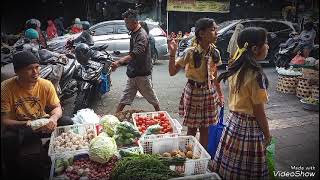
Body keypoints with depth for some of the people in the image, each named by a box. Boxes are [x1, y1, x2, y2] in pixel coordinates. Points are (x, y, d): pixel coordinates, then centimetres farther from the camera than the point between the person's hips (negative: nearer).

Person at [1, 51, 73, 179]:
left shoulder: (46, 85, -12)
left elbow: (57, 107, -5)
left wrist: (53, 118, -29)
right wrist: (24, 124, -36)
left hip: (42, 123, 3)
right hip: (18, 127, -2)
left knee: (68, 123, -19)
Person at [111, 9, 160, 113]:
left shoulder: (142, 35, -19)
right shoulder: (133, 33, 11)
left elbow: (135, 54, -33)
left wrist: (119, 62, -44)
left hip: (142, 74, -8)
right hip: (133, 74, 9)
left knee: (153, 99, 9)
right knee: (124, 99, 10)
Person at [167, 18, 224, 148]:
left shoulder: (215, 53, -2)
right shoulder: (190, 53, -17)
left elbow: (214, 76, 9)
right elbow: (172, 72, -15)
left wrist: (219, 94, 13)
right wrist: (172, 53, -27)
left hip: (210, 93, 4)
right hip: (193, 92, -4)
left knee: (205, 128, 15)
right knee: (192, 129, 8)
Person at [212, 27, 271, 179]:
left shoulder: (235, 70, 1)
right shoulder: (256, 75, -21)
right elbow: (259, 111, -16)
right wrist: (267, 134, -3)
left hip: (232, 122, 7)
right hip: (249, 127, -7)